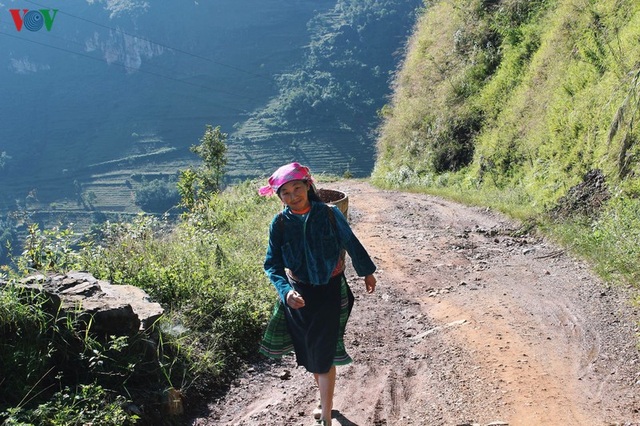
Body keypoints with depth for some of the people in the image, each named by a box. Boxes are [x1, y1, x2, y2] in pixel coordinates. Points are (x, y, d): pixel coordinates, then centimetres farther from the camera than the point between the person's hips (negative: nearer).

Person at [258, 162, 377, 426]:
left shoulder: (330, 214, -13)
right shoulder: (280, 223, -10)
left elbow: (351, 243, 2)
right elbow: (272, 264, -12)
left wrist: (367, 272, 14)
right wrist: (286, 290, -30)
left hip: (329, 292, -3)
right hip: (298, 295, 3)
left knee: (323, 356, -1)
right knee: (309, 354, 17)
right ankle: (326, 400, 40)